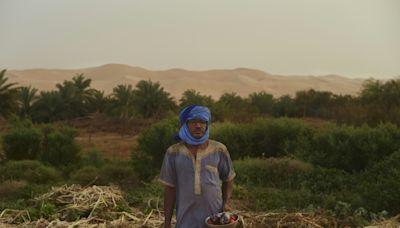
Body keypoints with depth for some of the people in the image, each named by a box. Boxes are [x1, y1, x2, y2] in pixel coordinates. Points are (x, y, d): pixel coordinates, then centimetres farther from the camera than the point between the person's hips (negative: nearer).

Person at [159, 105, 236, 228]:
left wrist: (226, 203, -6)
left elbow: (228, 180, 11)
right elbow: (170, 188, 1)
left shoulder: (218, 150, -1)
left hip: (214, 218, 0)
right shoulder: (174, 152, -2)